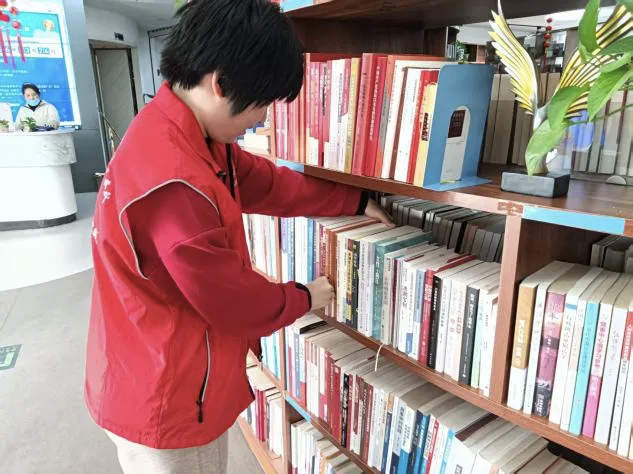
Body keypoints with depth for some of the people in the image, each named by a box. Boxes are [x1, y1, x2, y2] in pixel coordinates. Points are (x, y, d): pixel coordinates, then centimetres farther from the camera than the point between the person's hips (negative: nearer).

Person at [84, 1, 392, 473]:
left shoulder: (193, 136, -1)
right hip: (165, 395, -9)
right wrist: (304, 298, -4)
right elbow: (232, 301, -24)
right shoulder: (173, 183, -34)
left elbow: (269, 184, 8)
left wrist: (357, 202, 11)